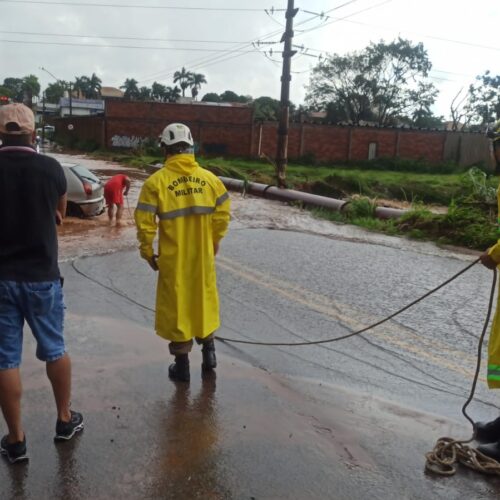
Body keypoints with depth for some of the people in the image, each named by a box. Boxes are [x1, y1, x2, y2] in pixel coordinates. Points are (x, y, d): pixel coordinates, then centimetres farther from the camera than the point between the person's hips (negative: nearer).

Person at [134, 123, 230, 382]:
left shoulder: (156, 181, -12)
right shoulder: (210, 178, -2)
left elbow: (145, 223, -12)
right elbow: (222, 216, 1)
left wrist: (147, 252, 2)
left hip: (173, 259, -3)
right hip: (203, 255, 3)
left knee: (177, 305, 10)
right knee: (204, 300, 21)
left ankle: (182, 364, 20)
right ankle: (208, 351, 33)